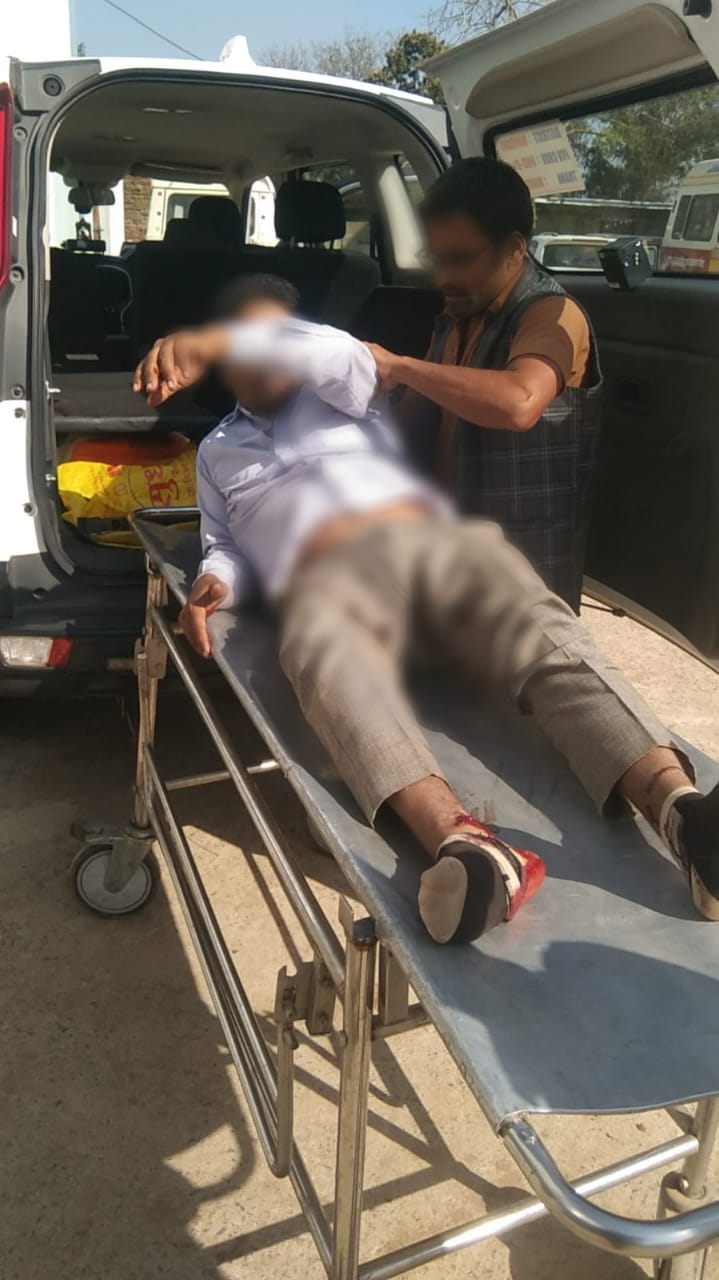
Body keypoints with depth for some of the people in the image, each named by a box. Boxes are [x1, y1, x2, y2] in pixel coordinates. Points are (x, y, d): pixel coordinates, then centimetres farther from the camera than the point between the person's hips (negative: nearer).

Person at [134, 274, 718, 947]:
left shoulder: (339, 395, 28)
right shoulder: (216, 451, 36)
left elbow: (336, 353, 4)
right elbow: (228, 545, 31)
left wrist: (213, 338, -10)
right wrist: (215, 582, 4)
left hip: (435, 542, 2)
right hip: (329, 575, -1)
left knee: (544, 634, -30)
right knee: (329, 661, -40)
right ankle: (465, 844, -64)